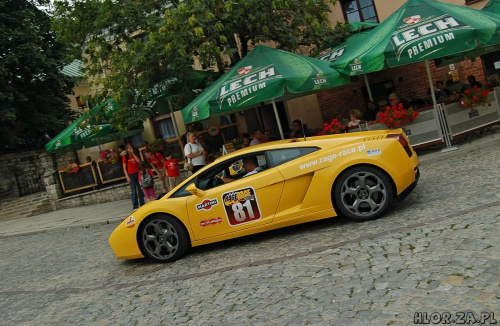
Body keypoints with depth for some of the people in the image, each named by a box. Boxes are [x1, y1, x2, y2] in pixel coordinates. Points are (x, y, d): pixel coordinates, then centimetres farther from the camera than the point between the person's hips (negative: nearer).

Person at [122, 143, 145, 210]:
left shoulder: (135, 154, 11)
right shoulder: (125, 157, -1)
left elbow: (139, 161, -8)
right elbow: (124, 168, -2)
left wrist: (133, 153, -8)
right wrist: (127, 177, -9)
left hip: (137, 173, 4)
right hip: (131, 175, -4)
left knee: (140, 190, 7)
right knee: (134, 191, -4)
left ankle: (142, 204, 17)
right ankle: (135, 207, 1)